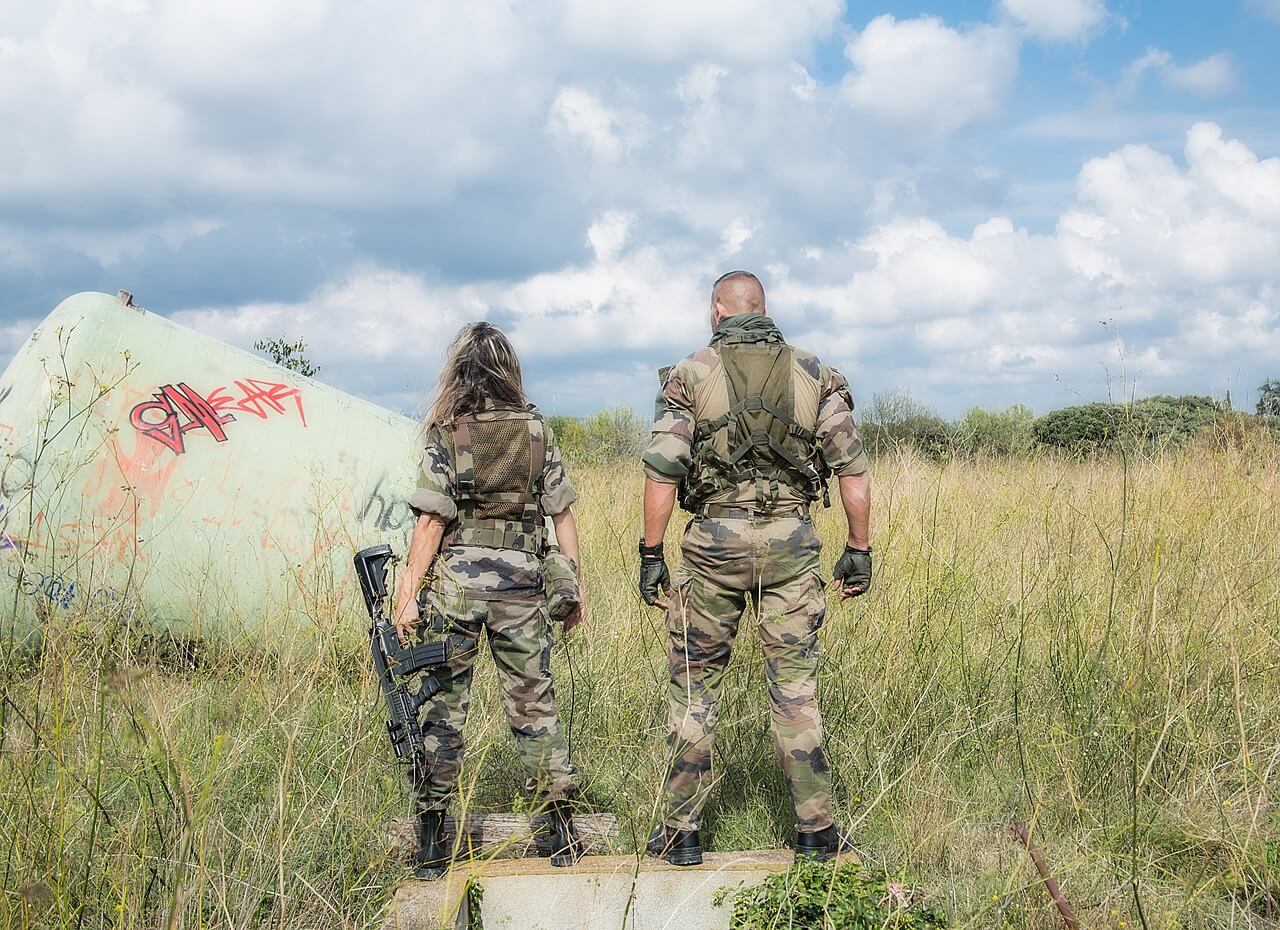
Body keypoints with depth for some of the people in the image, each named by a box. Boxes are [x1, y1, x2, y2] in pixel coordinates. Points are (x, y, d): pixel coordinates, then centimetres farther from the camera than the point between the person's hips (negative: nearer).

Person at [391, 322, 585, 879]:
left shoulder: (445, 435, -4)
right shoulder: (537, 432, 3)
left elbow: (432, 522, -9)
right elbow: (562, 514, 3)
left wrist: (407, 594, -5)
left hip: (454, 583, -2)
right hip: (521, 587, 2)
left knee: (442, 709, 5)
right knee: (534, 704, 10)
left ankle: (432, 846, 8)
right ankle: (563, 834, 13)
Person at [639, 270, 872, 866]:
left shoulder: (690, 375, -1)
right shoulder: (814, 375, 6)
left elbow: (662, 474, -7)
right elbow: (852, 468, 3)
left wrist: (651, 555, -2)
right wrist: (858, 549, 9)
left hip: (714, 543, -2)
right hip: (791, 542, 2)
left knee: (694, 684, 9)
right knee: (795, 688, 8)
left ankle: (680, 832, 12)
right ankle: (817, 832, 11)